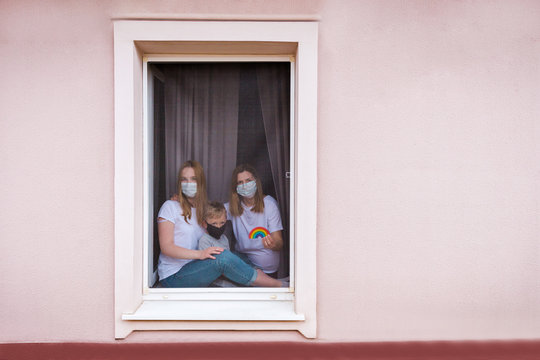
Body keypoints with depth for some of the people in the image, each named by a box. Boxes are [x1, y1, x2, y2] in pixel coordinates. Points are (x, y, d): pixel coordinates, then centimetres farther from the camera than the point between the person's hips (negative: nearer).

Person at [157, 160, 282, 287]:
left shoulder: (204, 210, 15)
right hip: (173, 276, -6)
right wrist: (200, 254, -27)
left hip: (194, 270, 6)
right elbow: (166, 247, -12)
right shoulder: (170, 206, -4)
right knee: (224, 257, -29)